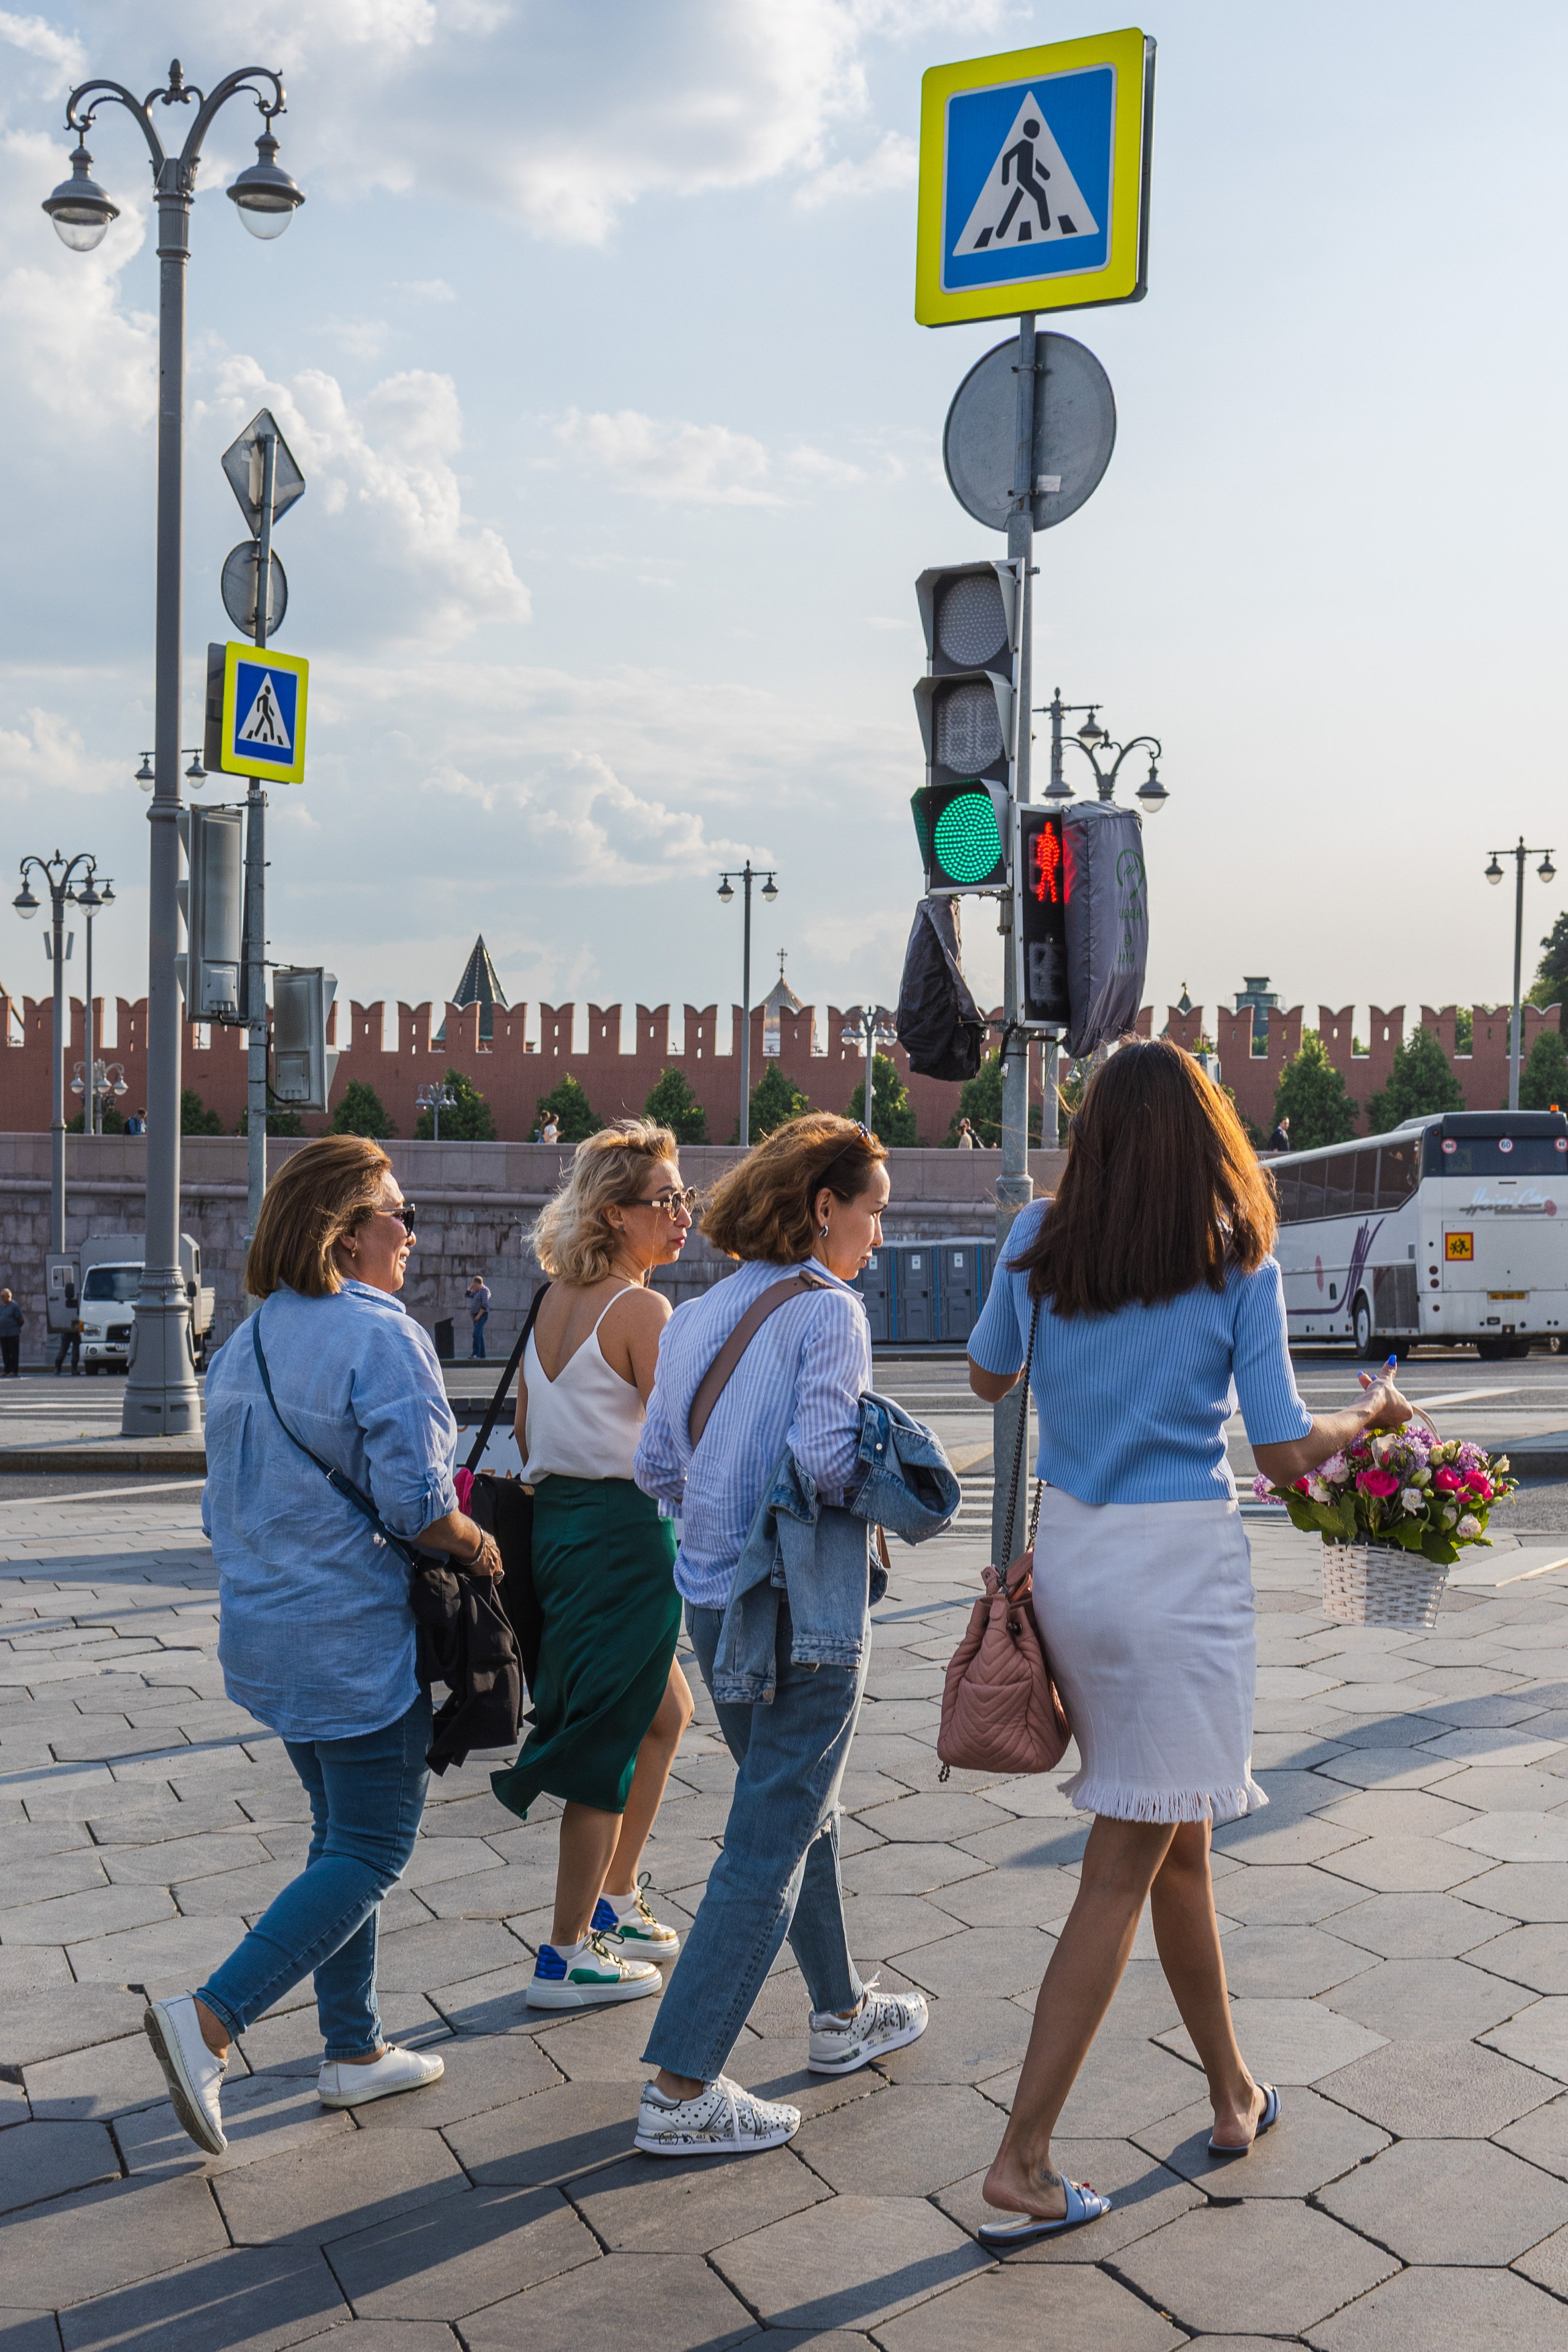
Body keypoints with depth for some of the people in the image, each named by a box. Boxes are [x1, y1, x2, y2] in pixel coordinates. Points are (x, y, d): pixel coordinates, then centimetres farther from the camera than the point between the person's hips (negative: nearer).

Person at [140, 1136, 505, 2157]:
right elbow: (415, 1502, -22)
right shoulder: (383, 1337, -17)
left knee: (342, 1834, 18)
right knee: (373, 1851, 1)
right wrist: (479, 1545, -5)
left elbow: (225, 1504, 15)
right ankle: (210, 2019, -8)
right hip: (360, 1642, -9)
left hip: (267, 1632, 9)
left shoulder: (246, 1343, 9)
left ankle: (355, 2051, 25)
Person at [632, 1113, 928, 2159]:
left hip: (715, 1600, 8)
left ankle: (843, 2014, 39)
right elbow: (823, 1458, -25)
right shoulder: (827, 1311, -14)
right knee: (769, 1847, 0)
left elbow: (658, 1466, 9)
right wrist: (883, 1461, -5)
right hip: (805, 1605, -8)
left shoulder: (694, 1317, 8)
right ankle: (681, 2092, 4)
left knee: (802, 1809, 24)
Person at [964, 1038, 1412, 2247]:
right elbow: (1285, 1452, -8)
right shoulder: (1238, 1262, -8)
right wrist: (1371, 1418, 12)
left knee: (1178, 1840, 21)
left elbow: (988, 1376, 17)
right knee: (1123, 1872, 2)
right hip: (1182, 1567, -5)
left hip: (1068, 1557, 5)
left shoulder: (1038, 1244, 1)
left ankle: (1235, 2093, 36)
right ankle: (1022, 2162, 4)